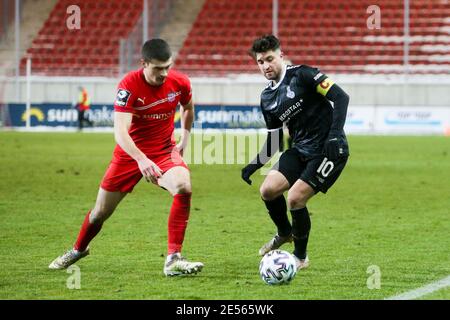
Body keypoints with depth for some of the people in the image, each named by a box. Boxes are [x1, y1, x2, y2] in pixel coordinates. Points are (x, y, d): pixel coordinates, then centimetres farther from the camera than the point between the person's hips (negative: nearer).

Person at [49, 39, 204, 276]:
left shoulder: (180, 83, -13)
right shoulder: (129, 85, -25)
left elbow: (188, 108, 13)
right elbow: (120, 130, -34)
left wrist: (184, 140, 9)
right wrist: (141, 159, -47)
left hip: (164, 151, 1)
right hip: (130, 153, -1)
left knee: (183, 188, -30)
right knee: (101, 211, 10)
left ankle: (173, 260, -26)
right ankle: (78, 250, 43)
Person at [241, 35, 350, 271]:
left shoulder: (301, 75, -12)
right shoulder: (267, 98, 10)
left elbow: (341, 97, -16)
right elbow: (274, 138, 18)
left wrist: (335, 135, -26)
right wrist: (255, 165, 5)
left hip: (328, 150, -7)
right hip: (300, 150, 7)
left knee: (295, 198, -16)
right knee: (268, 190, -6)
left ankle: (301, 257, 6)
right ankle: (284, 233, 25)